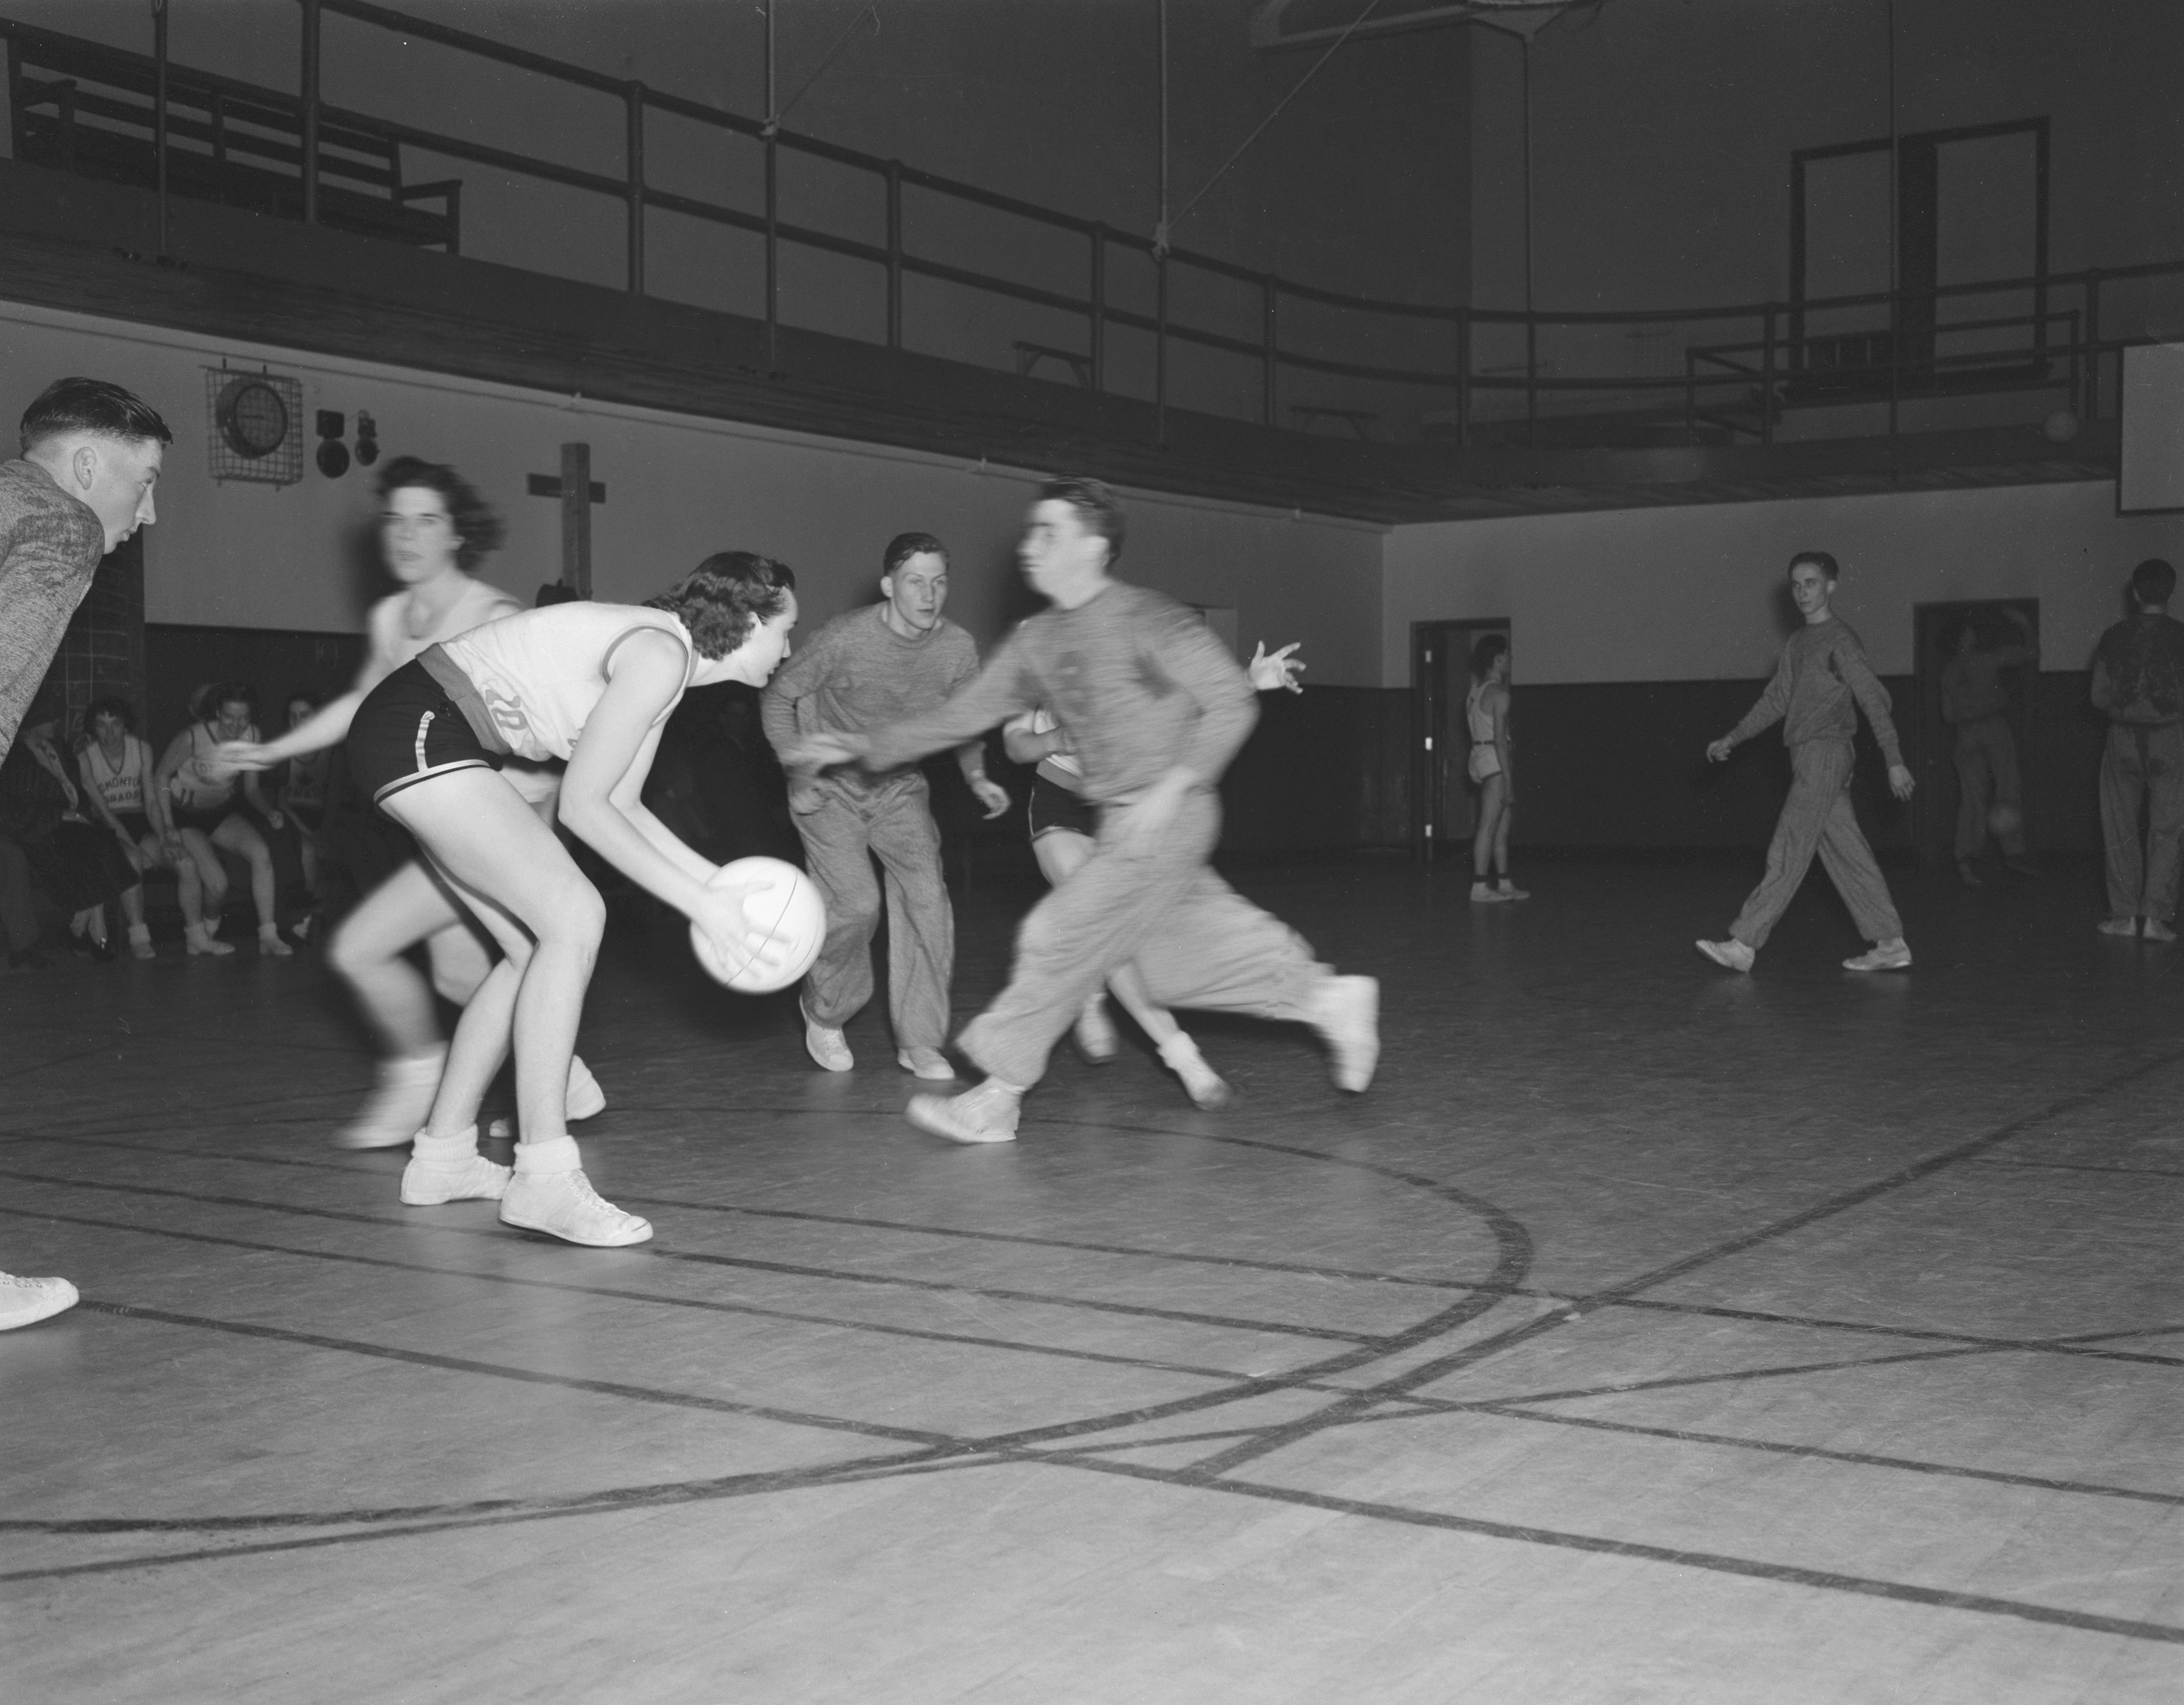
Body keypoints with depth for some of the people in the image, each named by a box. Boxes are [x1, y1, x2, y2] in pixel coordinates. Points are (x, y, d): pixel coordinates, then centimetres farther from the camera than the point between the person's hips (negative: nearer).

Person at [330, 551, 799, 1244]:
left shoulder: (663, 657, 12)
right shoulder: (660, 652, -17)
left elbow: (622, 805, 17)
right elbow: (582, 807, -20)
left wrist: (719, 883, 11)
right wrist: (698, 903, -18)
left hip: (442, 743, 11)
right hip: (418, 728, -11)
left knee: (540, 945, 10)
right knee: (574, 918, -17)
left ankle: (442, 1157, 19)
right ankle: (544, 1178, -16)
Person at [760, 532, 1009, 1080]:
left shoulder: (958, 648, -15)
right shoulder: (846, 638, -25)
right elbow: (780, 695, -10)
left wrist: (976, 777, -14)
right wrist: (798, 776, -16)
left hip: (900, 785, 4)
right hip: (830, 787, -3)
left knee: (927, 899, -9)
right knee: (855, 904, -14)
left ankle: (919, 1041, 3)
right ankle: (824, 1014, 15)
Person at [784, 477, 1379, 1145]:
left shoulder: (1148, 620, -14)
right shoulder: (1035, 643, 8)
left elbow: (1232, 703, -13)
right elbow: (960, 715, 10)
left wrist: (1174, 784, -22)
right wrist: (864, 746, 1)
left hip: (1166, 816, -8)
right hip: (1121, 823, 8)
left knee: (1063, 937, -8)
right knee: (1179, 958, 12)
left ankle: (995, 1100, 0)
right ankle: (1329, 998, 26)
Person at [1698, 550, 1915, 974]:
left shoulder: (1839, 640, -8)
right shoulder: (1797, 643, 17)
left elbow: (1874, 699, -11)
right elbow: (1777, 700, 24)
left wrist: (1894, 761, -15)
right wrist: (1732, 740, 20)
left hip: (1825, 753, -9)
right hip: (1806, 756, 9)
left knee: (1788, 853, -9)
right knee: (1847, 854, 8)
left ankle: (1744, 944, -10)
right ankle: (1890, 945, 10)